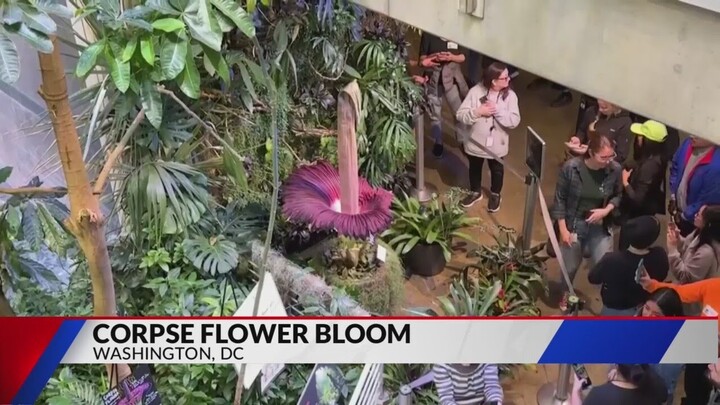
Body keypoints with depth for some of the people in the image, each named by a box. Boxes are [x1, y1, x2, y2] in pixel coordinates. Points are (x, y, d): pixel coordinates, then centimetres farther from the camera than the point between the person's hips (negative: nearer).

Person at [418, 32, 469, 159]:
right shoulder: (428, 35, -9)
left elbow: (462, 57, 2)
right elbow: (422, 58, -5)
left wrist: (452, 57, -19)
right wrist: (433, 57, -26)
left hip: (452, 79, 1)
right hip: (433, 80, -1)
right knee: (435, 114, 12)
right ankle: (438, 143, 30)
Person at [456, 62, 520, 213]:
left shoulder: (510, 95, -15)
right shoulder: (476, 91, -18)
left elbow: (514, 121, -20)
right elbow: (460, 115, -17)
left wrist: (497, 110, -28)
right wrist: (478, 112, -30)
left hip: (497, 145, 0)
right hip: (475, 142, 0)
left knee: (497, 170, 22)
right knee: (474, 168, 22)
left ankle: (495, 195, 47)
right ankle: (475, 192, 48)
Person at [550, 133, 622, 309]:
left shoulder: (615, 169, -17)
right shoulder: (571, 167, -22)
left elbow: (617, 195, 2)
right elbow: (560, 199, -12)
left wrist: (606, 210, -16)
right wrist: (563, 230, -11)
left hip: (600, 226, 1)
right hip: (573, 224, -1)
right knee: (570, 267, 17)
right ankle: (565, 295, 47)